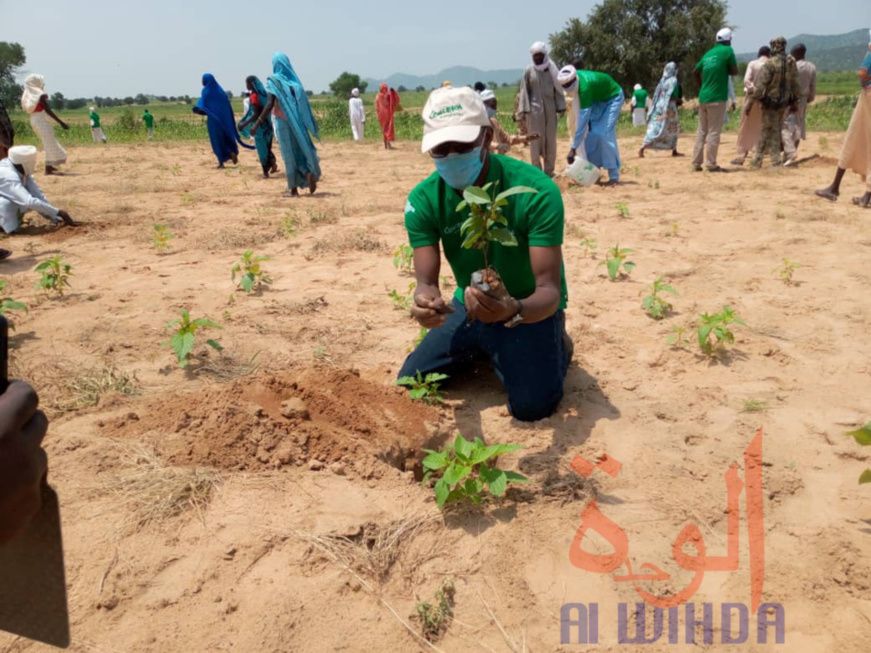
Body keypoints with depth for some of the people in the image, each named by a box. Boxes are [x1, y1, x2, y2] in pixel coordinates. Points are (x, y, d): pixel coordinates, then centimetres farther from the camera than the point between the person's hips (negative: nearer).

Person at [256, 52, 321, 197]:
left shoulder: (274, 80, -6)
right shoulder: (294, 80, 9)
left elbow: (270, 104, -17)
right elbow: (303, 103, 10)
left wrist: (258, 122, -16)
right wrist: (310, 124, 18)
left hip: (282, 121, -4)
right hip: (297, 121, 4)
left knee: (289, 153, 0)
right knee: (301, 148, 13)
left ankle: (293, 189, 3)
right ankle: (310, 173, -14)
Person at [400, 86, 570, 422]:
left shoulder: (536, 190, -29)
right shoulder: (423, 200, -16)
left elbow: (549, 290, -32)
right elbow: (426, 281, -18)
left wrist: (513, 312, -55)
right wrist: (425, 302, -44)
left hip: (530, 306, -4)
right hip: (470, 306, 4)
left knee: (532, 406, -20)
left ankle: (557, 343, 14)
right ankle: (482, 350, 28)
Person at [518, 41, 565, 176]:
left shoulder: (552, 70, 5)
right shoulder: (528, 72, 2)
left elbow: (558, 90, 6)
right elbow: (524, 92, 1)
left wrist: (560, 107, 1)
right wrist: (523, 110, -6)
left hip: (550, 109, 2)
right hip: (534, 109, -2)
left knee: (550, 140, 5)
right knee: (535, 139, -2)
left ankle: (549, 170, 14)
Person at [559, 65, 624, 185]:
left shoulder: (585, 86, -39)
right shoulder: (574, 77, -16)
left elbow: (583, 120, -40)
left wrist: (573, 148, -41)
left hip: (613, 98, -8)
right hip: (598, 99, 8)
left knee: (605, 133, -20)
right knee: (590, 132, -3)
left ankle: (614, 176, -17)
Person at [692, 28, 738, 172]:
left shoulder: (709, 53, 14)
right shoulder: (728, 51, -4)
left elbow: (695, 72, 21)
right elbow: (735, 71, 1)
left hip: (703, 97, 6)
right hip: (717, 98, -6)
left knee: (702, 131, 10)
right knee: (713, 132, -5)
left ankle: (696, 163, 9)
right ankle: (711, 164, -6)